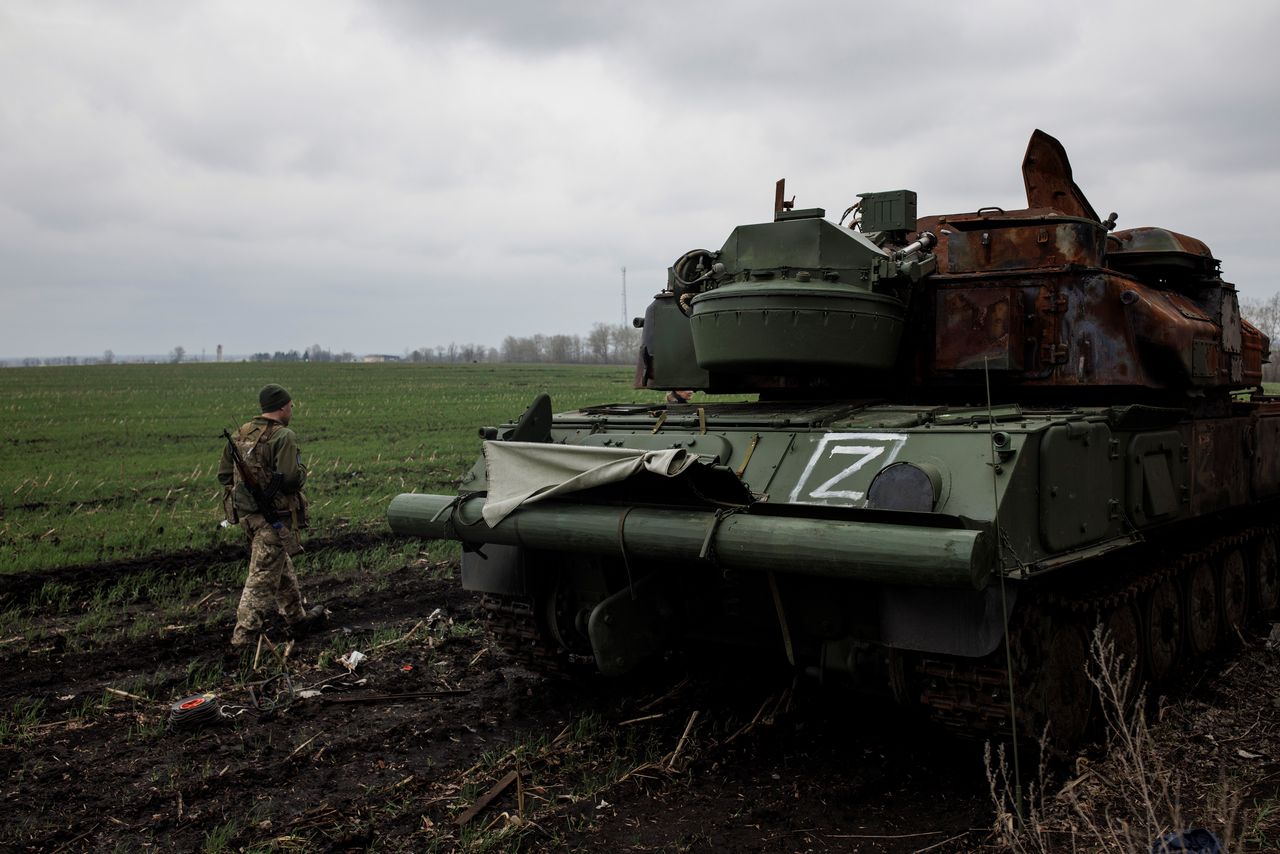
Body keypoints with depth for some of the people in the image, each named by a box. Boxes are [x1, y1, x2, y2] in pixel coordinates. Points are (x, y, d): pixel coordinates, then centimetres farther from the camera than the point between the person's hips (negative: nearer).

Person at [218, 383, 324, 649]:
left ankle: (298, 618, 35)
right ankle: (242, 638, -1)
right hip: (275, 517, -8)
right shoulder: (283, 436, -16)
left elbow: (224, 474, 12)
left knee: (282, 568, 22)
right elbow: (291, 479, -23)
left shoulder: (240, 434, 8)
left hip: (247, 514, 8)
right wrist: (302, 471, -3)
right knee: (263, 577, -3)